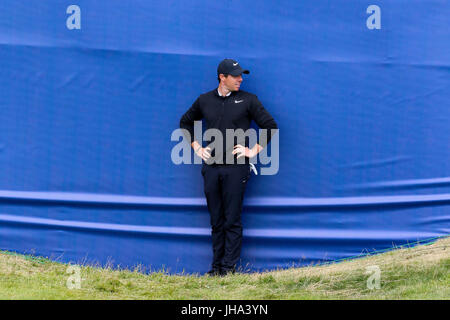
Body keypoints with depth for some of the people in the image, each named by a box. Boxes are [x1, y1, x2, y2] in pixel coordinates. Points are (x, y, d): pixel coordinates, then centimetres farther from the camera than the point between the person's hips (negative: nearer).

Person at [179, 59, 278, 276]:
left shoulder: (248, 100, 2)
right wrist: (197, 148, 14)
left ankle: (229, 266, 1)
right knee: (216, 221, 7)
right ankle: (217, 265, 13)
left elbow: (270, 126, 5)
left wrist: (254, 150, -2)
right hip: (211, 167, 3)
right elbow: (185, 122, 25)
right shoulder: (205, 101, 9)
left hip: (236, 168, -3)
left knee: (232, 220, -3)